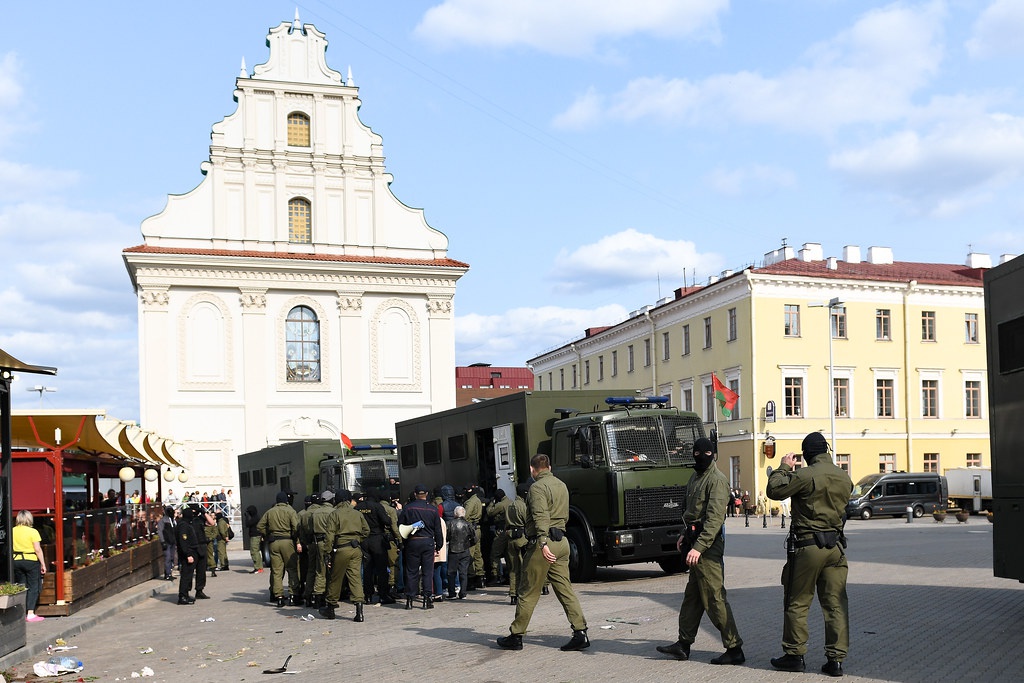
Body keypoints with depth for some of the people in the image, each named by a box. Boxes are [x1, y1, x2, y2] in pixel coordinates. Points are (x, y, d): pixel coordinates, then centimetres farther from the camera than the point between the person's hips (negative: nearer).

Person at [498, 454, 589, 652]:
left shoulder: (537, 487, -10)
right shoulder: (561, 485, 16)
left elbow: (541, 516, -23)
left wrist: (543, 543, -32)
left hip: (542, 543, -7)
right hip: (562, 541, 7)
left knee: (529, 593, 1)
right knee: (565, 590, 7)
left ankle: (515, 636, 11)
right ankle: (580, 633, 0)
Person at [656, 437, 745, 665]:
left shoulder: (717, 480, -15)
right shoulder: (696, 477, 16)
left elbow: (714, 518, -23)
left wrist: (698, 547, -29)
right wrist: (685, 535, 19)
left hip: (709, 544, -10)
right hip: (696, 541, 10)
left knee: (714, 597, -7)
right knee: (692, 595, 15)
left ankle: (734, 648, 0)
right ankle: (683, 644, 23)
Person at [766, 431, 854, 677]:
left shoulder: (805, 475, -15)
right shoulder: (845, 478, 5)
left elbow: (774, 490, -13)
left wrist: (784, 468, 3)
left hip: (807, 546, -5)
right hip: (835, 546, 5)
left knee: (797, 603, 7)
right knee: (836, 604, 7)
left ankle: (794, 655, 14)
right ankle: (836, 659, 7)